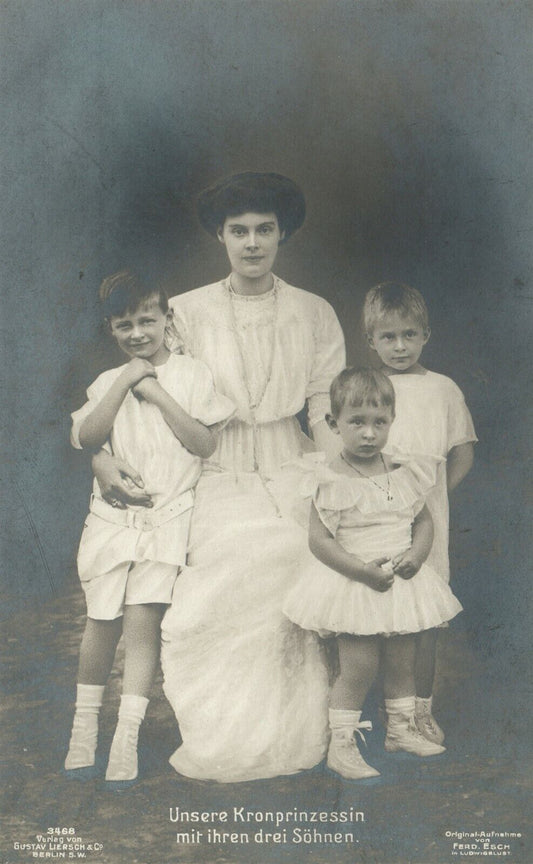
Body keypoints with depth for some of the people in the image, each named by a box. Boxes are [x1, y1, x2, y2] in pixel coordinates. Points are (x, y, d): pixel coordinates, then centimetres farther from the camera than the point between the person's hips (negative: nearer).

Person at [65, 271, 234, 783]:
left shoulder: (191, 375, 4)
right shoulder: (108, 382, 10)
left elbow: (206, 444, -4)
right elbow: (86, 437, -6)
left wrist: (160, 396, -8)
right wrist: (126, 382, -9)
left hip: (169, 514, -2)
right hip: (113, 514, 2)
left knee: (142, 616, -11)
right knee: (102, 619, 4)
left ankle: (127, 736, -2)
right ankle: (85, 724, 23)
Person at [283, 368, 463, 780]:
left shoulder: (405, 473, 2)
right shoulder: (332, 482, -13)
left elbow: (425, 520, 10)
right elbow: (319, 538, -15)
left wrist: (416, 554, -10)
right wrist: (362, 569, -23)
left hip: (402, 583, 5)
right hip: (354, 586, -5)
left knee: (402, 662, 16)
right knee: (359, 667, -4)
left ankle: (402, 729, 38)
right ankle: (341, 745, 12)